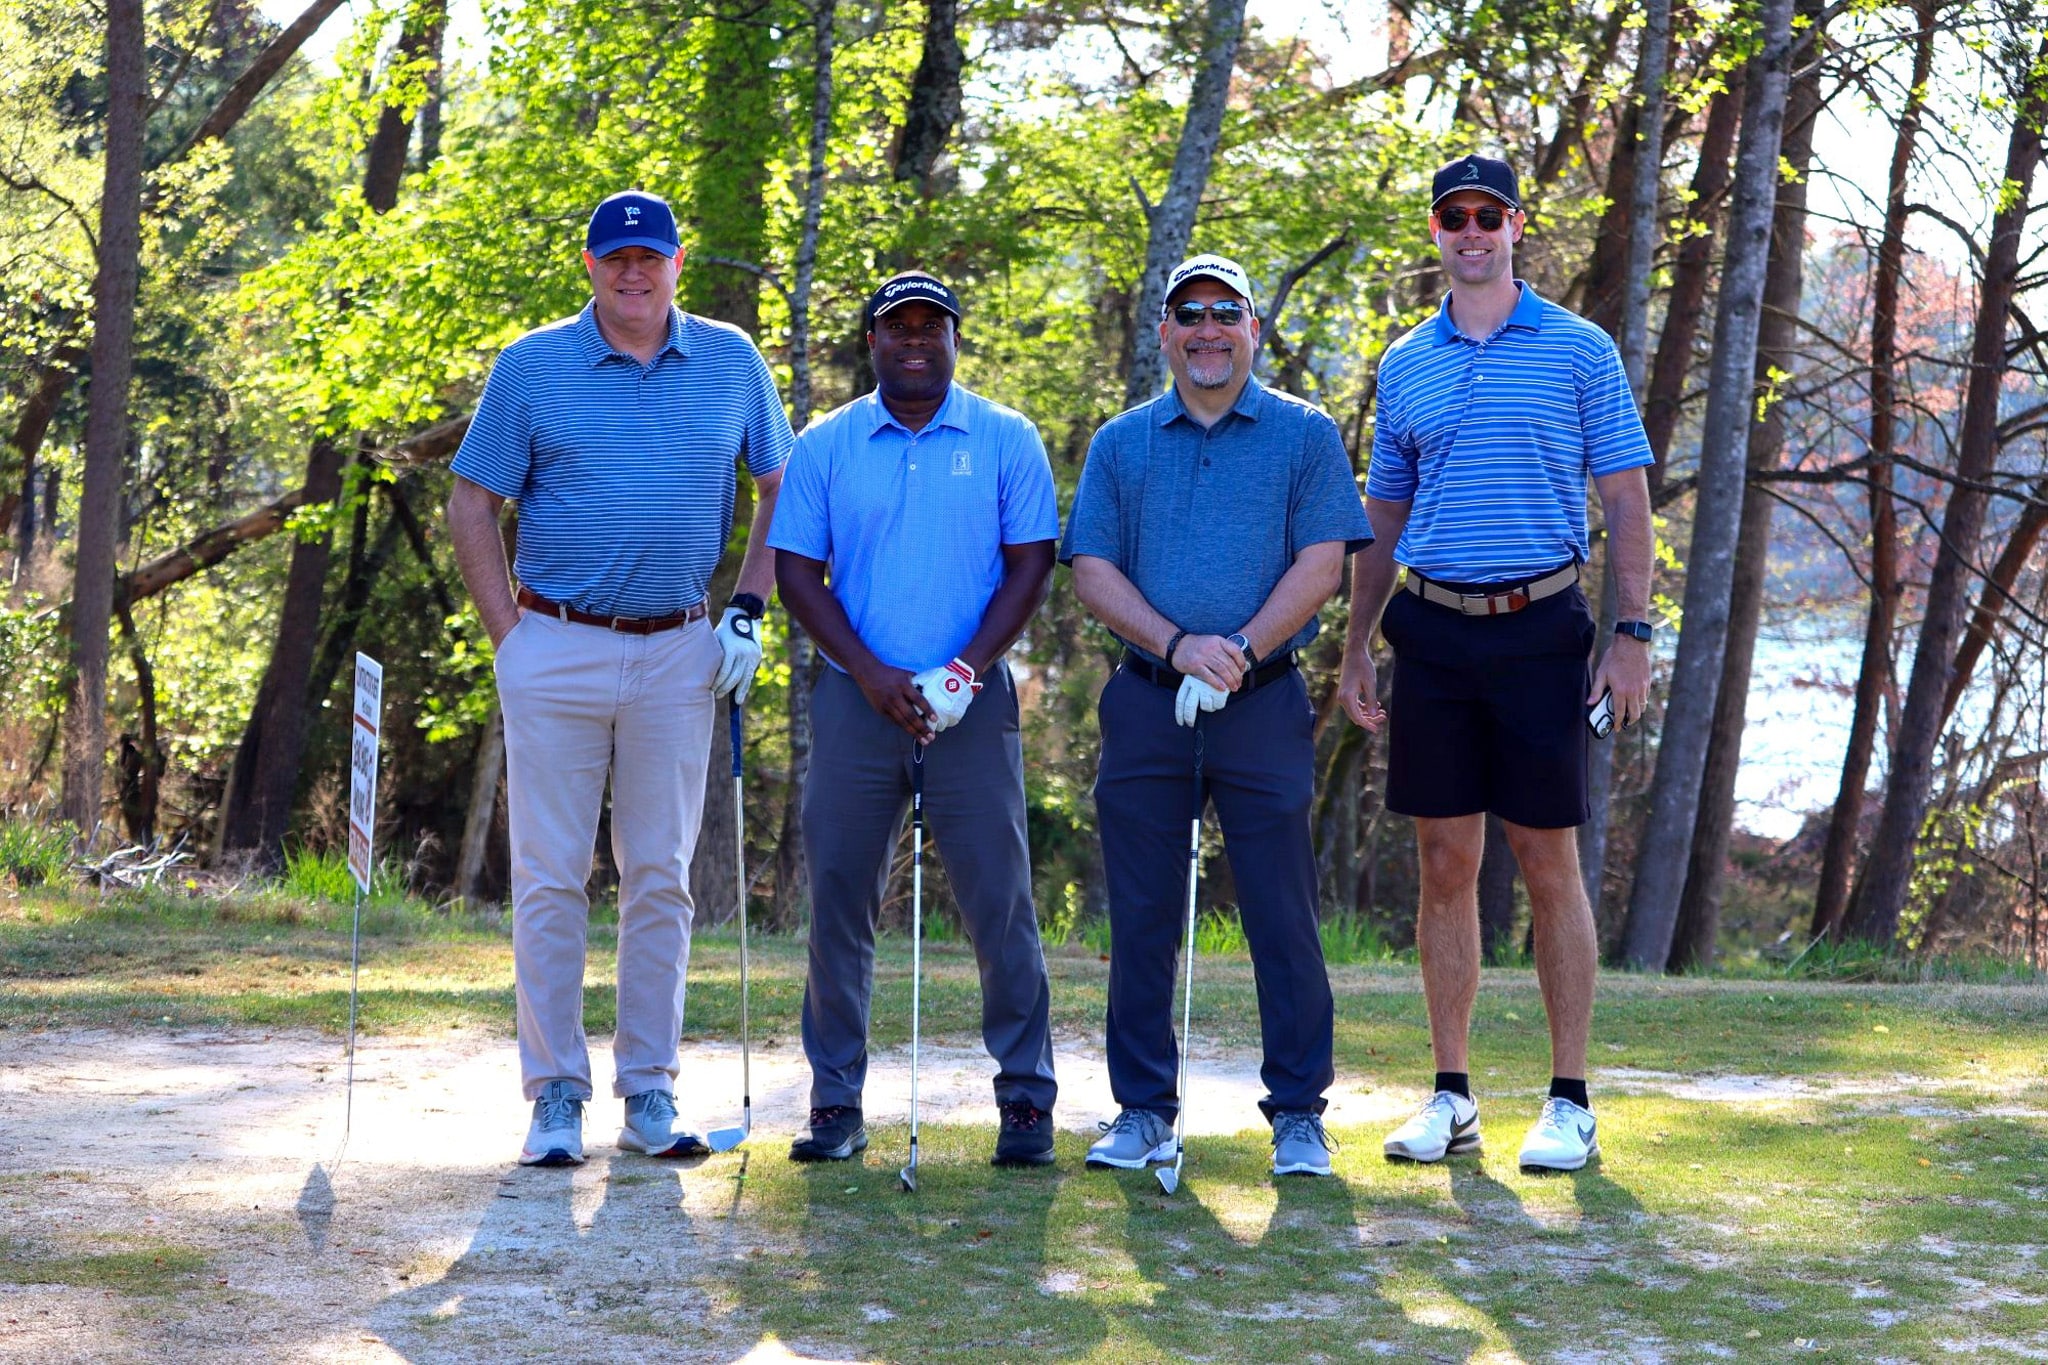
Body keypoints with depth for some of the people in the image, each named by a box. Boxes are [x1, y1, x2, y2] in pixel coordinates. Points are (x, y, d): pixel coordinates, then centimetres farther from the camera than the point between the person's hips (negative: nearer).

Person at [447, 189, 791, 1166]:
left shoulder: (732, 362, 6)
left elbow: (783, 489, 15)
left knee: (661, 879, 5)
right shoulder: (533, 365, 0)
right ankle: (556, 1094, 7)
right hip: (557, 649, -2)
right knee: (550, 877, 0)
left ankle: (649, 1094, 13)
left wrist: (747, 611, 5)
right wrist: (510, 635, -4)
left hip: (678, 656, 2)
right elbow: (471, 507, 3)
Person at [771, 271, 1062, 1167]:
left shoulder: (1005, 441, 6)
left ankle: (1026, 1098, 6)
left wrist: (966, 670, -9)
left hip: (974, 703, -1)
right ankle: (835, 1101, 10)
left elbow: (1030, 564, 3)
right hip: (856, 698, 1)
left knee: (999, 903, -2)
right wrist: (873, 675, -8)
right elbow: (796, 571, 4)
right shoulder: (825, 447, 8)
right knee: (839, 903, 2)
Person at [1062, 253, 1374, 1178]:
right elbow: (1091, 569, 4)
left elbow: (1322, 561, -2)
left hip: (1264, 703, -2)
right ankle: (1143, 1110, 12)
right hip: (1146, 704, 2)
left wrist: (1240, 650, -14)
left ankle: (1298, 1113, 5)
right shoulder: (1119, 444, 13)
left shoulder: (1305, 436, 7)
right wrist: (1178, 646, -10)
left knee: (1282, 917, -2)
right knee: (1142, 918, 4)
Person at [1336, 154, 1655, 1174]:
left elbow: (1626, 500, 1)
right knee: (1444, 863, 5)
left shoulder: (1580, 350, 2)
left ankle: (1570, 1103, 6)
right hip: (1434, 631, 3)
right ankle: (1450, 1097, 13)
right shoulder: (1405, 365, 12)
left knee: (1549, 864, -1)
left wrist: (1632, 633, -7)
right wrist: (1355, 648, 12)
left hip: (1540, 629, -3)